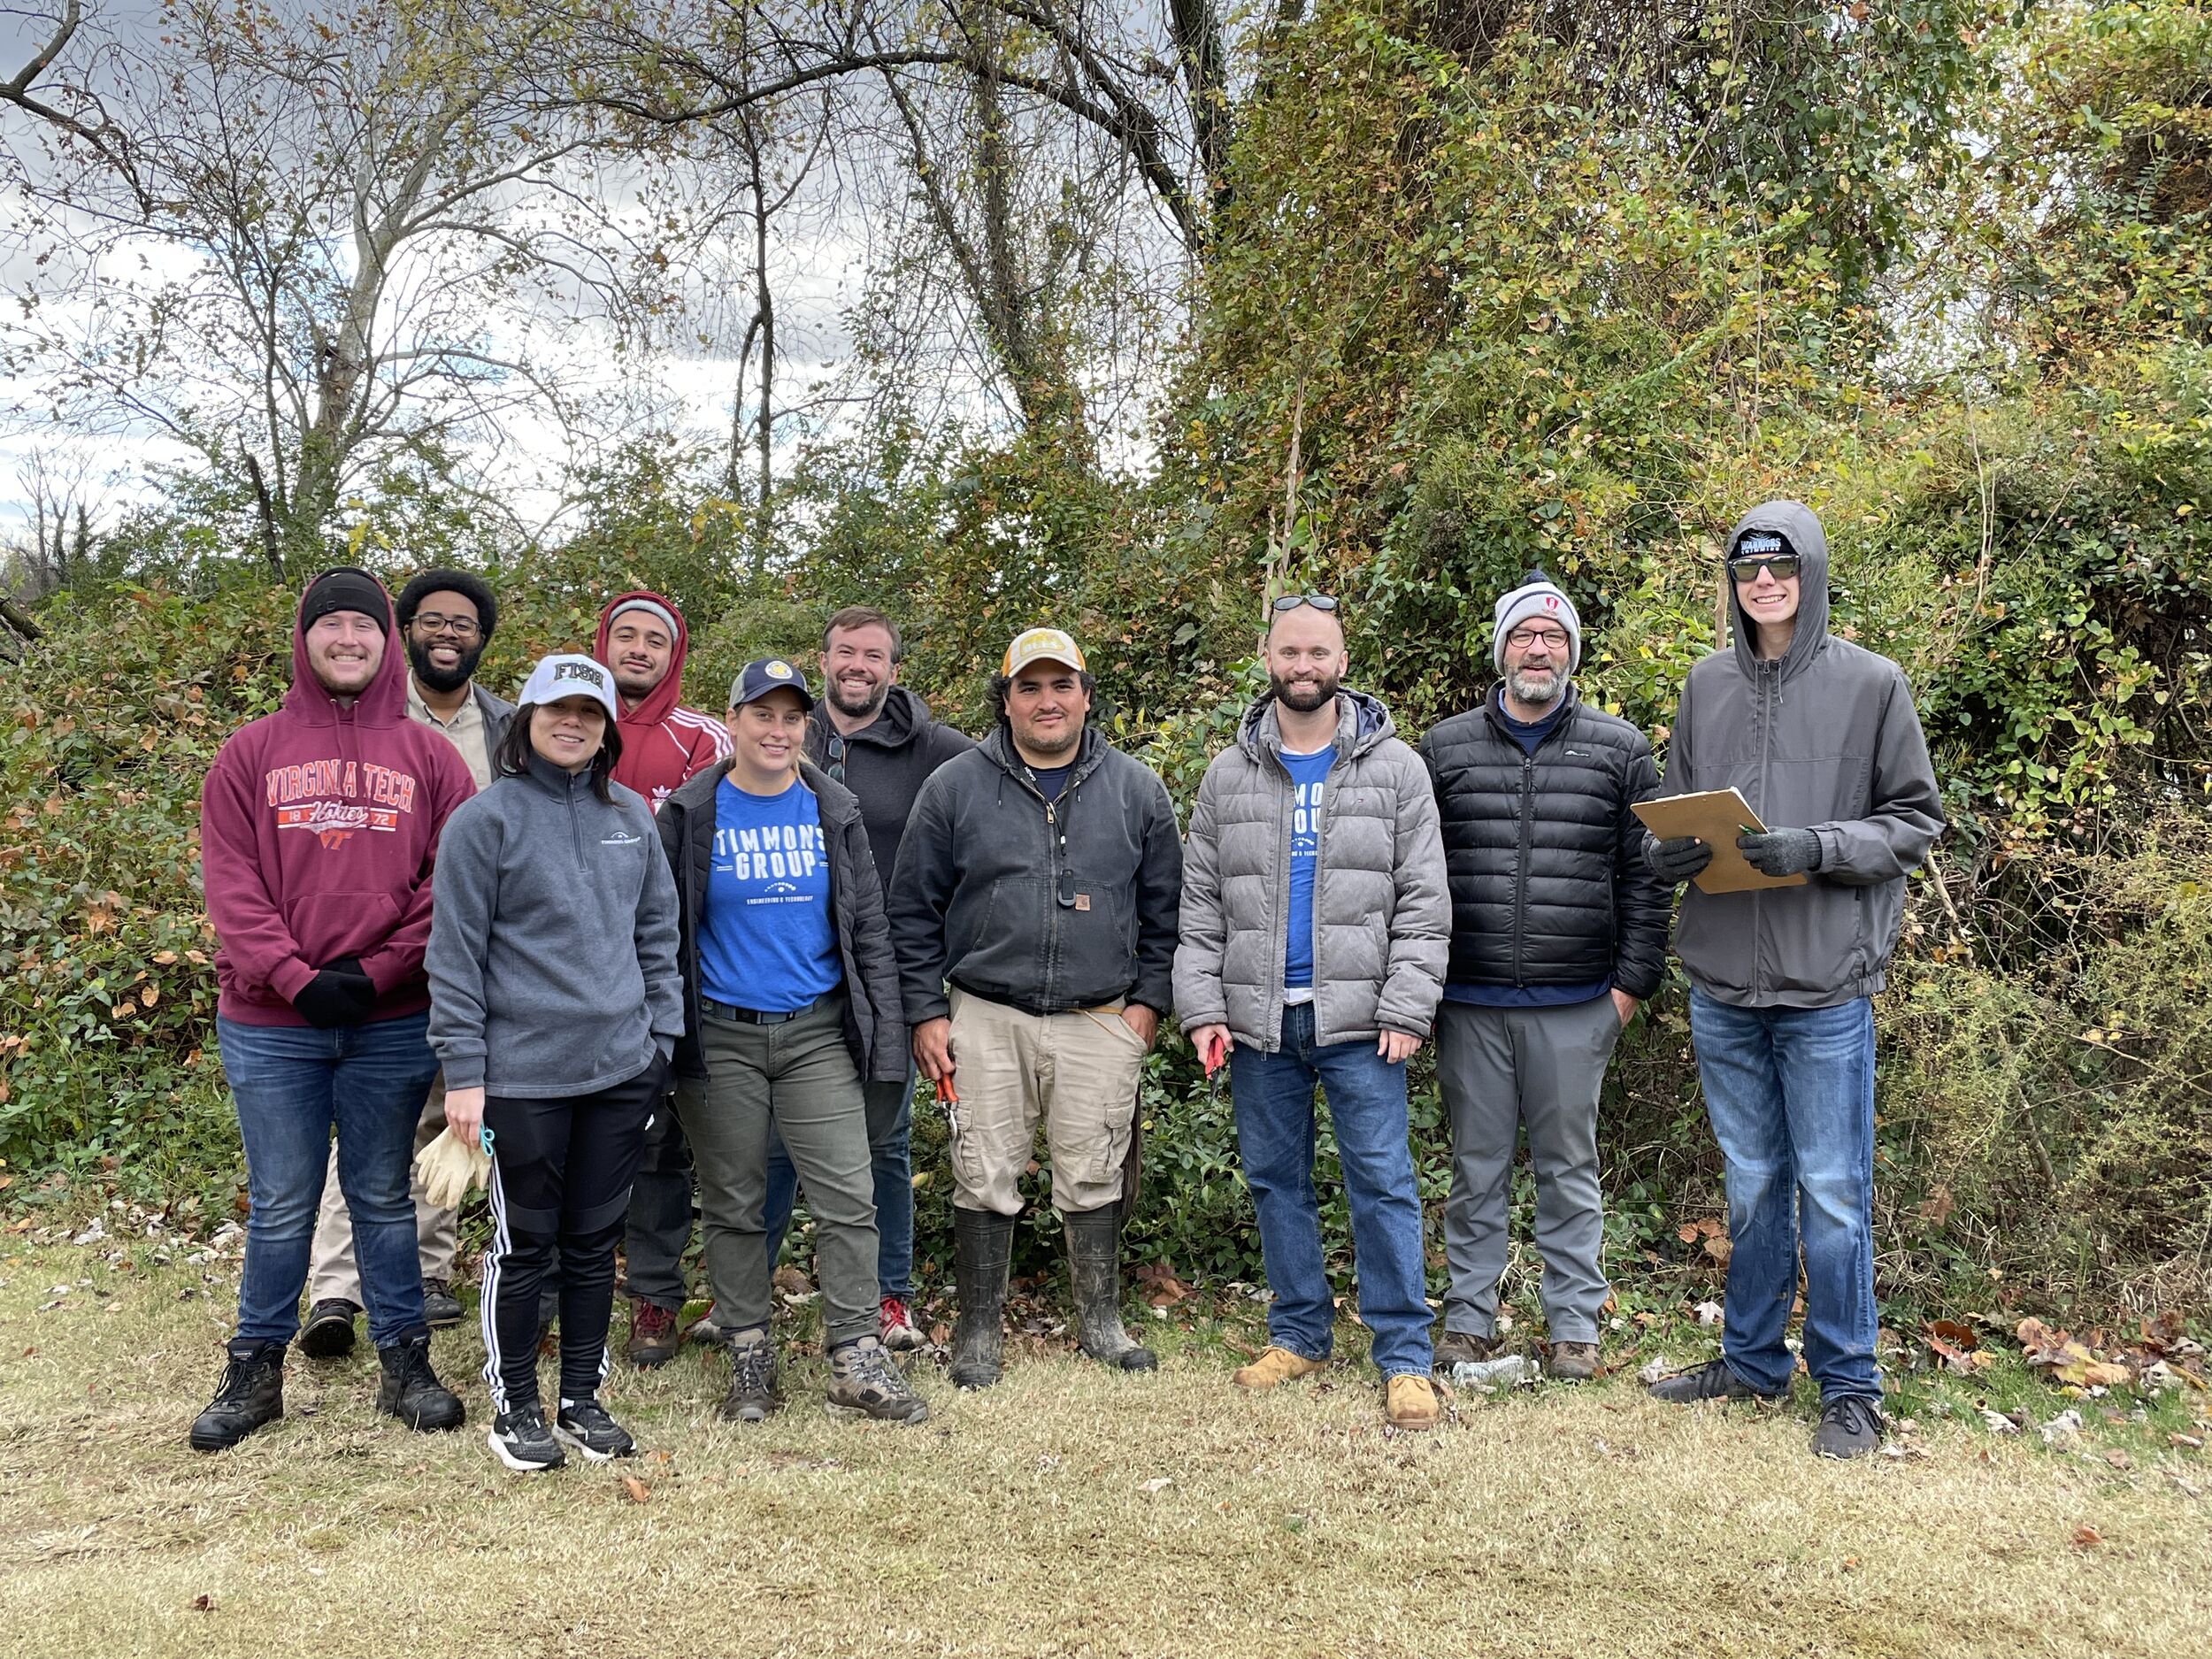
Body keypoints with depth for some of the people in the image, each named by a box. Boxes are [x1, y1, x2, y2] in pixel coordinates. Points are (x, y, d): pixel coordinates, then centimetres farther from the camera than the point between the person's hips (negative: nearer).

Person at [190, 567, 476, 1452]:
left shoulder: (429, 756, 4)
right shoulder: (251, 753, 5)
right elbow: (230, 881, -2)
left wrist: (376, 973, -12)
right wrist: (296, 978, -14)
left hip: (393, 1022, 0)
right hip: (270, 1025, 0)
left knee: (383, 1199, 11)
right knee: (280, 1207, 8)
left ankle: (405, 1363, 22)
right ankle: (255, 1371, 24)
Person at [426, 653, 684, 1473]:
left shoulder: (632, 816, 9)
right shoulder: (486, 819, -5)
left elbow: (658, 934, 15)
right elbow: (456, 953, -6)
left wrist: (665, 1035, 9)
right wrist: (464, 1072, -9)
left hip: (621, 1068, 4)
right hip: (523, 1071, -4)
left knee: (596, 1238, 12)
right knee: (525, 1242, 6)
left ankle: (583, 1399, 26)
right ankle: (515, 1406, 22)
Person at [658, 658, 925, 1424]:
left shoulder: (834, 811, 5)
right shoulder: (690, 814, -1)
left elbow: (869, 929, 6)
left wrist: (885, 1037, 1)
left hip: (820, 1035, 1)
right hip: (721, 1038, -1)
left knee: (849, 1198, -2)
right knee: (733, 1207, 8)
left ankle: (858, 1361, 7)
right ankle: (749, 1357, 21)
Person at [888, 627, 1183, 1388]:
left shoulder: (1137, 789, 6)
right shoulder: (954, 787, 1)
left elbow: (1163, 906, 11)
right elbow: (914, 909, 3)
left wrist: (1148, 999, 4)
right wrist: (926, 1012, -1)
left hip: (1101, 1021, 1)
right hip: (985, 1020, -1)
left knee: (1095, 1179, 8)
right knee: (985, 1182, 3)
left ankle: (1101, 1322, 25)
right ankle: (978, 1333, 18)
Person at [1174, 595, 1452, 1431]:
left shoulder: (1395, 768, 3)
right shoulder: (1228, 774, 9)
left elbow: (1422, 902, -2)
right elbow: (1201, 905, 8)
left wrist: (1406, 1010, -10)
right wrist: (1201, 1007, -3)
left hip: (1357, 1019, -3)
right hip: (1257, 1019, 3)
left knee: (1382, 1179, -3)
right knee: (1275, 1180, 11)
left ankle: (1405, 1356, 4)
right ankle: (1299, 1335, 24)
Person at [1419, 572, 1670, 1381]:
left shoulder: (1621, 750, 5)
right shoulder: (1444, 747, 6)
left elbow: (1646, 874, 4)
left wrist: (1633, 980, -2)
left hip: (1576, 1005, -1)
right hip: (1469, 1002, 1)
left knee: (1570, 1168, 8)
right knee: (1476, 1166, 10)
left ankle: (1575, 1324, 19)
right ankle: (1469, 1316, 21)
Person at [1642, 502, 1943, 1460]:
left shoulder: (1870, 682, -2)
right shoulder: (1707, 684, 9)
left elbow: (1917, 821, -1)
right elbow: (1676, 809, 15)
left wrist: (1819, 848, -17)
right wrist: (1668, 851, -7)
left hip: (1826, 984, -4)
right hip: (1723, 981, 4)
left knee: (1833, 1190, 3)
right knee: (1752, 1182, 16)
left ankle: (1849, 1388, 18)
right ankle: (1753, 1361, 29)